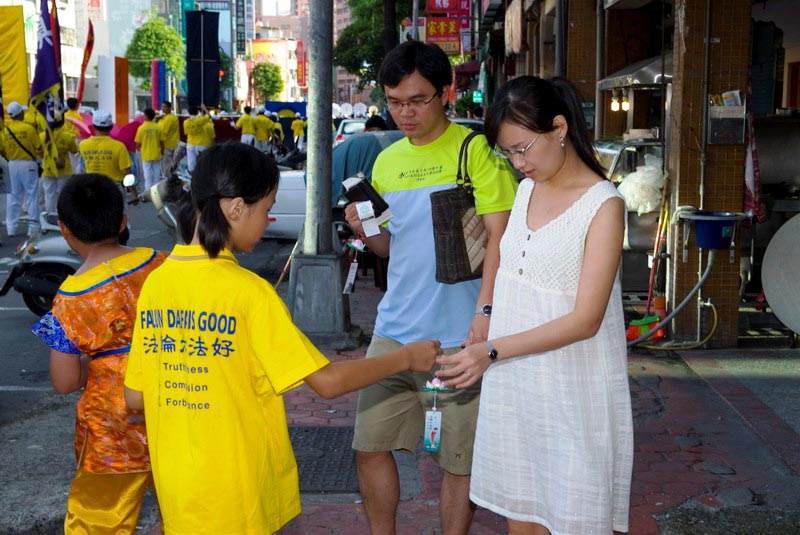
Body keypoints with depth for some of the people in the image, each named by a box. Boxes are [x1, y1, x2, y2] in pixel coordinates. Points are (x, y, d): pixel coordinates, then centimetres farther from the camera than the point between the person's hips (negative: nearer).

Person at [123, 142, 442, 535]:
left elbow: (135, 396, 3)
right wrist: (406, 358, -2)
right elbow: (328, 381, -15)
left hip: (175, 488, 5)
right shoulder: (248, 291, -18)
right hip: (235, 496, -5)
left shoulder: (155, 282, -2)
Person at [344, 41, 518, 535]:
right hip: (394, 329, 6)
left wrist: (486, 310, -22)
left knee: (460, 461, 4)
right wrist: (366, 230, -2)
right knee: (370, 446, 9)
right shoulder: (386, 162, 12)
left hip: (458, 336, -5)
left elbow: (500, 234, -12)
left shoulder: (475, 150, -6)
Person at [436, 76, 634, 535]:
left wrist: (492, 351, -26)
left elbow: (586, 319, -20)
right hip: (515, 381, 6)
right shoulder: (527, 188, 9)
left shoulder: (602, 204, -14)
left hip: (573, 389, -6)